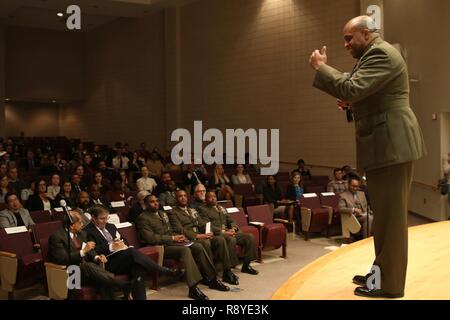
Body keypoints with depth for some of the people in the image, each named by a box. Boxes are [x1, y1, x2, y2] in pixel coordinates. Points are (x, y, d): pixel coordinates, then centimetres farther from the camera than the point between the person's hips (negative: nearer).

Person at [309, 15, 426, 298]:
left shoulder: (381, 53, -14)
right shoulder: (376, 54, 21)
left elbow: (352, 88, -24)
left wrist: (321, 67, -13)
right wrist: (352, 104, 9)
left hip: (392, 145, -11)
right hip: (386, 145, 11)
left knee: (391, 216, -5)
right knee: (386, 214, 17)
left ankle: (390, 284, 3)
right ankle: (382, 272, 28)